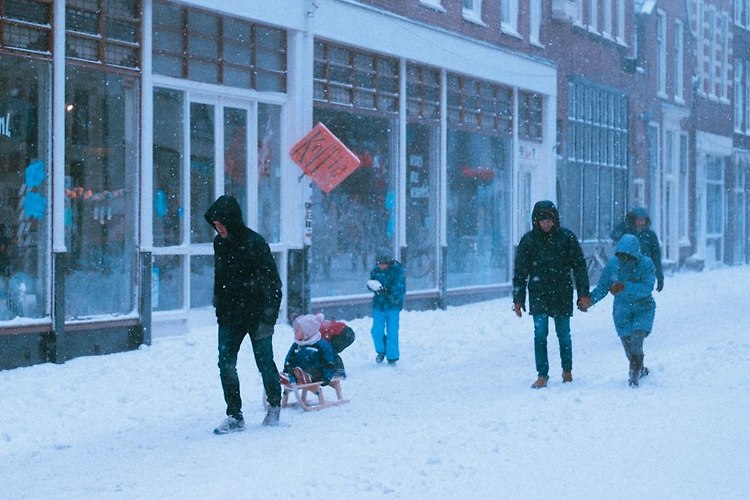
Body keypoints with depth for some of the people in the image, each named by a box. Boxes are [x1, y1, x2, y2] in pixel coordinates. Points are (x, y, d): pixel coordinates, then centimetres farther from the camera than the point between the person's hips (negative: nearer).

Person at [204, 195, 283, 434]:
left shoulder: (255, 243, -15)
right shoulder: (220, 243, 5)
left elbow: (272, 282, -15)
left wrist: (268, 319, -19)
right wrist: (219, 307, 15)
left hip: (256, 314, -6)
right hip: (229, 315, 6)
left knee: (265, 363, 5)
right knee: (226, 364, -2)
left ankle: (274, 406, 28)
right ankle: (234, 416, 3)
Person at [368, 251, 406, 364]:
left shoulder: (397, 270, -10)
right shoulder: (376, 270, 2)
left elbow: (399, 288, -16)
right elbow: (370, 283, 8)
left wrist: (386, 289, -29)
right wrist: (373, 286, -16)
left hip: (393, 305, -3)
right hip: (379, 304, 3)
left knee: (392, 333, -1)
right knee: (376, 331, 1)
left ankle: (392, 357, 12)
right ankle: (381, 351, 27)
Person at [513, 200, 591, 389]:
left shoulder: (567, 237, -2)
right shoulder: (528, 240, -1)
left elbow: (579, 266, 2)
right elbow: (520, 271, 3)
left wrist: (583, 293, -1)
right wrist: (518, 299, 1)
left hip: (562, 294, 0)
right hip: (538, 294, 0)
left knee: (564, 334, 8)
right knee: (540, 334, -8)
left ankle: (567, 370, 28)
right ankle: (542, 375, -2)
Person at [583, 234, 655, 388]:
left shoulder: (646, 264, -17)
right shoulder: (613, 263, -9)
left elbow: (647, 288, -28)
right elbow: (602, 286, -5)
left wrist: (625, 287, -40)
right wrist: (590, 299, -22)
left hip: (643, 308, -3)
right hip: (622, 310, 3)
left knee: (636, 341, -21)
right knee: (628, 346, 11)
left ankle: (634, 376, -8)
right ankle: (641, 370, 37)